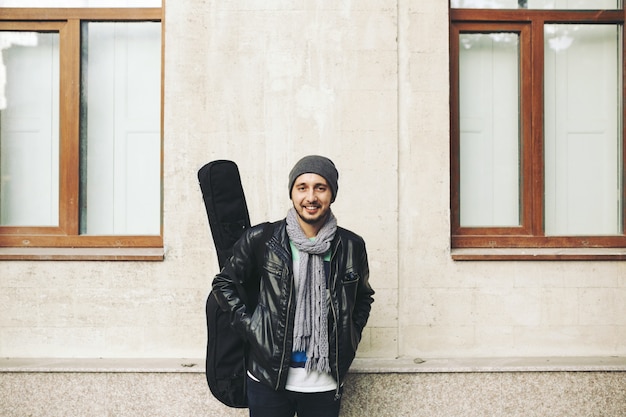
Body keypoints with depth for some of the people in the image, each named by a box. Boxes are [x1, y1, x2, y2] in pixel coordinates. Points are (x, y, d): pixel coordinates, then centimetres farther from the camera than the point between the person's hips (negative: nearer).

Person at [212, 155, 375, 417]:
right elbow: (224, 283, 5)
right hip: (269, 378, -1)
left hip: (325, 384, 2)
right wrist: (250, 328, -4)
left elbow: (364, 297, 17)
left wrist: (349, 339, 6)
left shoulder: (351, 246, 0)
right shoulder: (262, 239, -6)